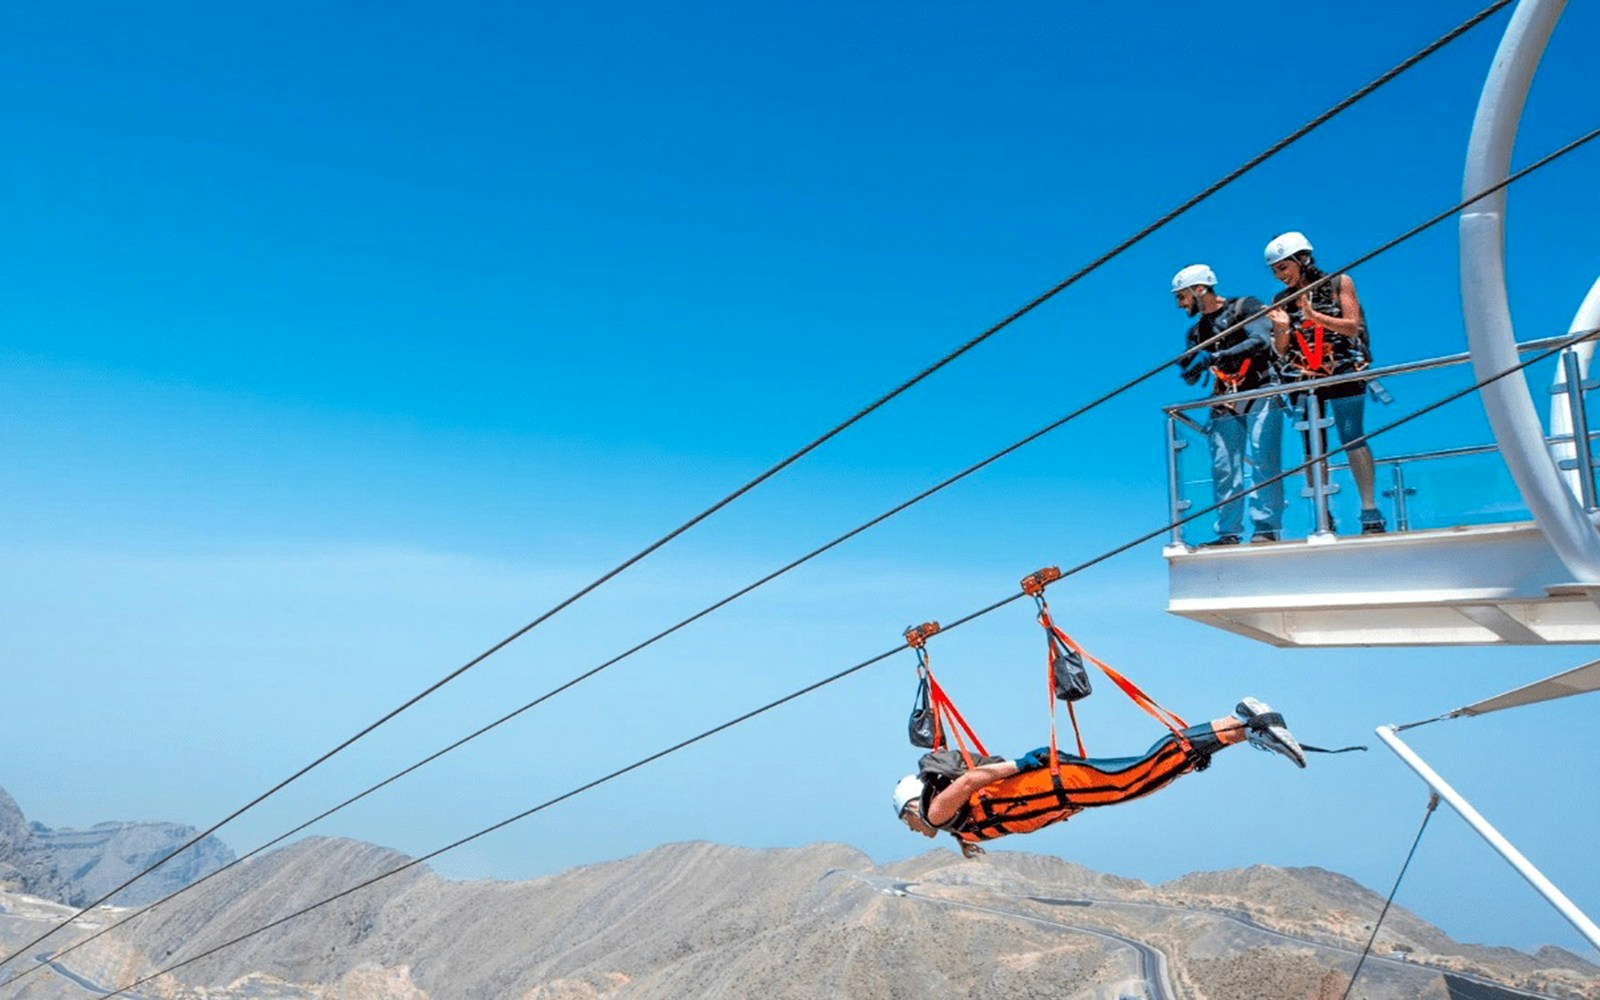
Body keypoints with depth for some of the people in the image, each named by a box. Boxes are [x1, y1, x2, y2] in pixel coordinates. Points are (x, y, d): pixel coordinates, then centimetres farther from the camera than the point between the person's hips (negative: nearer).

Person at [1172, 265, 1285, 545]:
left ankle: (1266, 527, -13)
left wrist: (1214, 357, -22)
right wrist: (1191, 367, -5)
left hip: (1261, 394, -5)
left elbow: (1261, 340, -16)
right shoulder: (1197, 331, 20)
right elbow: (1191, 378, 19)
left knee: (1263, 461, -13)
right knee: (1223, 469, -4)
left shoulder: (1245, 307, 2)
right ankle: (1228, 533, -2)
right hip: (1225, 403, 5)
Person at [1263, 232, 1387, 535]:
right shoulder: (1281, 301, 10)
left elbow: (1352, 326, -3)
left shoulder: (1339, 284, 3)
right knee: (1312, 448, -1)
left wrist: (1316, 317, -15)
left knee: (1352, 439, -11)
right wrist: (1281, 328, -11)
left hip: (1343, 373, -3)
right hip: (1302, 380, 3)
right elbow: (1281, 350, 9)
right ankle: (1323, 519, 1)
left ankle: (1371, 513, -8)